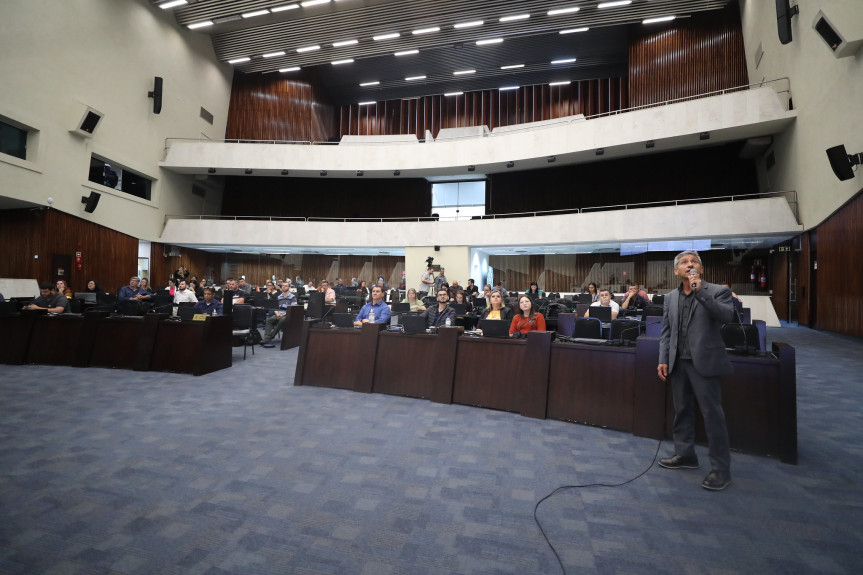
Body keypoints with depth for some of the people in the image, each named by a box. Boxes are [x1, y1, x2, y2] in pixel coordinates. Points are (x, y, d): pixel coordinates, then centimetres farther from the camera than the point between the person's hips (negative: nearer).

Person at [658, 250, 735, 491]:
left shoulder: (718, 291, -1)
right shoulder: (670, 297, 11)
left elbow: (727, 315, -21)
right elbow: (666, 332, 11)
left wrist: (700, 291, -24)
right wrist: (663, 360, 4)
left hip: (704, 363, -5)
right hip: (678, 363, 5)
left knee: (712, 414, 0)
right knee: (682, 411, 14)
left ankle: (720, 468, 12)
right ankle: (685, 454, 29)